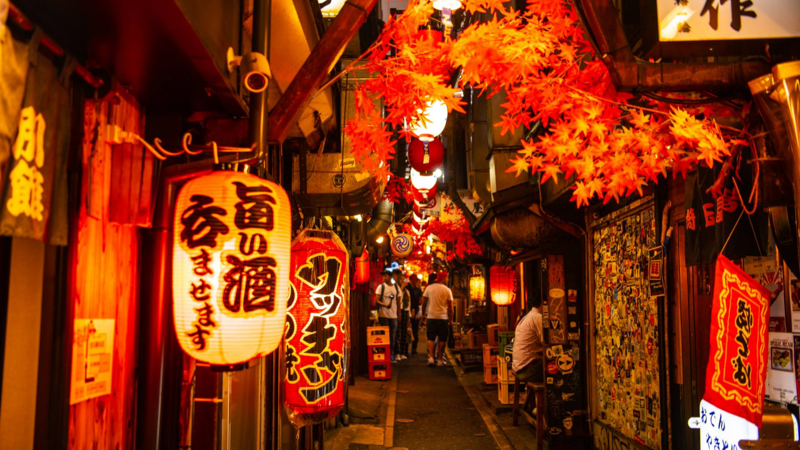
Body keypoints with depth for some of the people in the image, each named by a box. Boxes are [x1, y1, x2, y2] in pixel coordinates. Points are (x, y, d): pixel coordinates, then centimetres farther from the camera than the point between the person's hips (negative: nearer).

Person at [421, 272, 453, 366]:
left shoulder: (429, 288, 1)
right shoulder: (447, 290, -2)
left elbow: (424, 302, 4)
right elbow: (450, 307, 0)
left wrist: (423, 314, 15)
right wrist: (451, 319, 7)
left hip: (431, 317, 1)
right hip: (443, 317, -1)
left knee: (431, 338, 7)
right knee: (442, 339, 7)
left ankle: (431, 357, -8)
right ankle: (440, 359, 10)